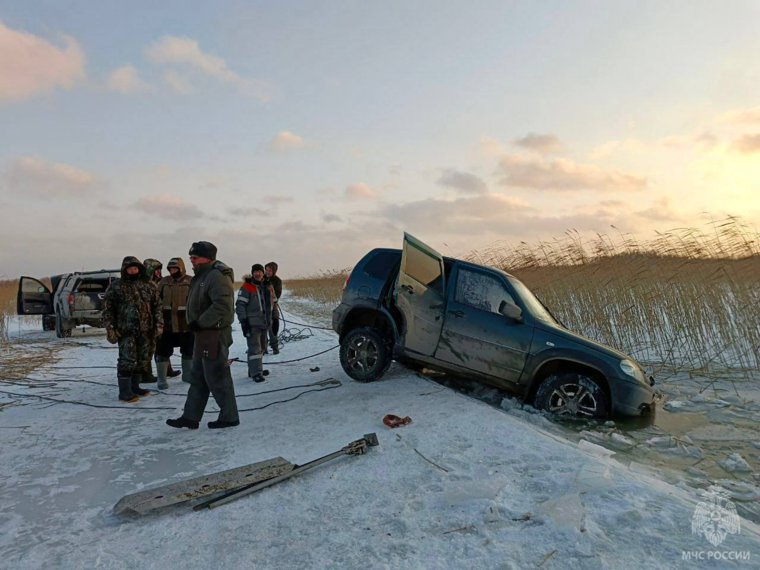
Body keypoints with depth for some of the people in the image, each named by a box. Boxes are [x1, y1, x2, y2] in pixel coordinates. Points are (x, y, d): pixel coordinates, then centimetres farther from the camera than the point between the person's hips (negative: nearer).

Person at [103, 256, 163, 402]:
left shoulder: (148, 287, 12)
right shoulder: (115, 287, 2)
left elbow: (157, 306, 13)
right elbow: (107, 309, -1)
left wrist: (158, 324, 4)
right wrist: (110, 328, -8)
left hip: (145, 331, 5)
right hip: (126, 331, -4)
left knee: (143, 360, 10)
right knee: (127, 360, -7)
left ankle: (135, 387, 23)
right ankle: (125, 392, 1)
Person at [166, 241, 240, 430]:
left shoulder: (217, 276, -17)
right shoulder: (202, 276, 16)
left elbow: (222, 305, -28)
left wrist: (200, 323, -21)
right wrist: (197, 324, 9)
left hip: (214, 335, -11)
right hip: (204, 334, 11)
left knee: (216, 377, -2)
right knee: (197, 377, 15)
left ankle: (229, 416, 11)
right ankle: (190, 417, 24)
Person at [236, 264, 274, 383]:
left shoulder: (267, 287, 13)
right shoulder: (246, 287, -9)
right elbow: (240, 305, -13)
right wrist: (243, 321, -18)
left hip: (264, 323, 8)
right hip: (252, 324, -8)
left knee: (261, 347, 15)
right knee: (254, 348, -11)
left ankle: (253, 370, 28)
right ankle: (256, 373, -9)